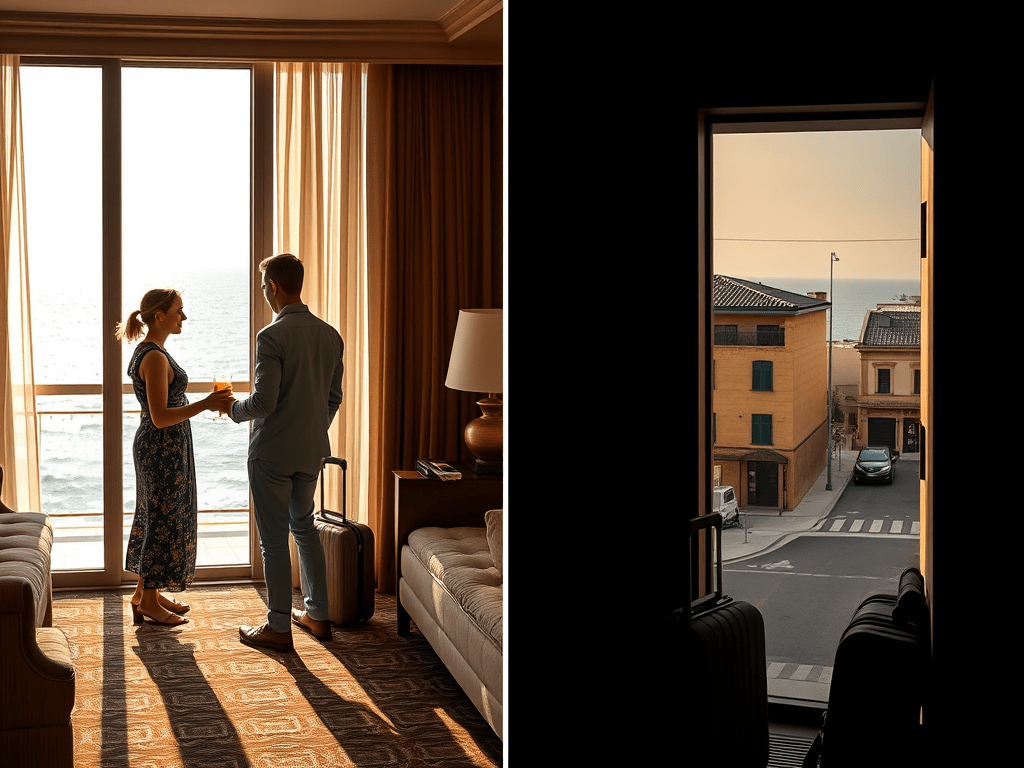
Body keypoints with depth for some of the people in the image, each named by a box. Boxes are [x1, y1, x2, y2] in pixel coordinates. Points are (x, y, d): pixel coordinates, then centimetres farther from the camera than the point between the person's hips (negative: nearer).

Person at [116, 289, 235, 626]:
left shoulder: (149, 352, 11)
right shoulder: (155, 357, -20)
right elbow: (160, 417, -25)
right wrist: (206, 404, -27)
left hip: (159, 447, 10)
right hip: (162, 448, -10)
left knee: (155, 517, 16)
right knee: (162, 519, -2)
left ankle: (146, 592, 26)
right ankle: (148, 601, 7)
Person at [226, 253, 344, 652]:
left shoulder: (272, 337, -19)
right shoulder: (330, 335, 3)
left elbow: (264, 402, -22)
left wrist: (234, 409, -2)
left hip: (272, 453, -7)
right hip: (313, 451, 7)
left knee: (274, 538, 2)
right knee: (304, 526, 21)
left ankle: (279, 628, 9)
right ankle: (317, 614, 26)